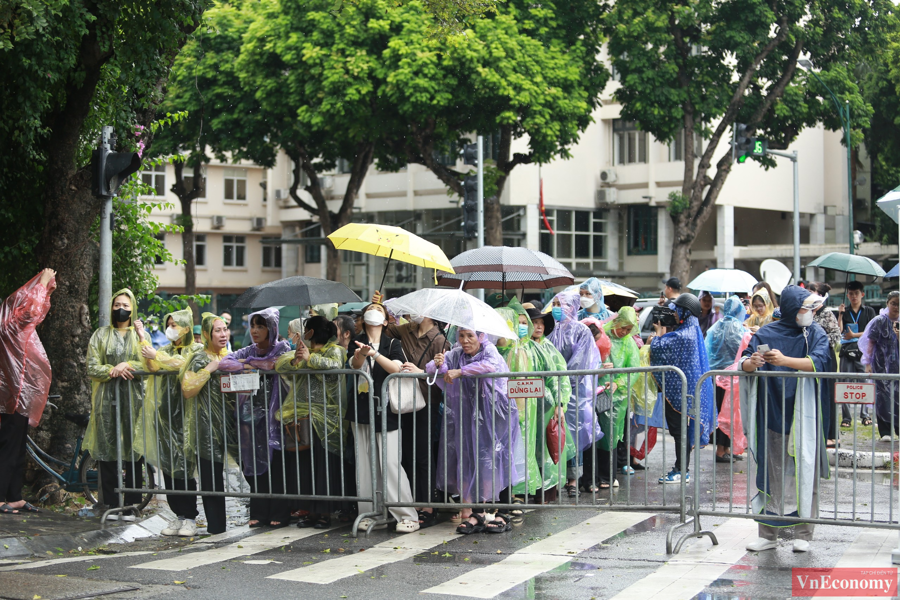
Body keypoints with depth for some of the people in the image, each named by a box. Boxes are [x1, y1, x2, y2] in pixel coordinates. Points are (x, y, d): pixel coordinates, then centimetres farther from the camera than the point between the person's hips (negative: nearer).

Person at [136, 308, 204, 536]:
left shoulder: (197, 350, 3)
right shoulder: (166, 350, 20)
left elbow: (183, 364, -16)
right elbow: (152, 367, 2)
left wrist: (157, 356, -19)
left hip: (185, 413, -5)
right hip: (164, 412, 6)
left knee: (184, 465, -9)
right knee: (167, 466, 3)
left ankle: (190, 518, -3)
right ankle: (179, 516, 9)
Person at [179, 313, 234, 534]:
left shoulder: (228, 356, 15)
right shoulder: (199, 359, -8)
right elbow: (187, 389, -19)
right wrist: (208, 370, -22)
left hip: (227, 422, 7)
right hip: (207, 424, -7)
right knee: (211, 475, -3)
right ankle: (216, 525, 2)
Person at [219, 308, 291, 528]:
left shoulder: (282, 349, 1)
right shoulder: (248, 352, 11)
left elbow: (278, 364, -20)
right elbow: (223, 363, -1)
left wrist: (250, 363, -7)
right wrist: (246, 366, -16)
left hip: (274, 416, -4)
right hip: (252, 417, 4)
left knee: (276, 466, -4)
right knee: (255, 466, 2)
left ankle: (279, 515, 2)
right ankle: (259, 514, 9)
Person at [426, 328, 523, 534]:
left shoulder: (489, 351, -6)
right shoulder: (455, 355, 8)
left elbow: (490, 366, -28)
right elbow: (431, 369, 5)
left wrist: (460, 371, -27)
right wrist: (438, 364, -18)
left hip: (494, 418, -4)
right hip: (468, 420, 4)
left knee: (497, 463, -6)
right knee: (468, 463, -1)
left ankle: (503, 515, 0)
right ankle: (473, 514, 3)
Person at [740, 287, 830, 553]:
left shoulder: (815, 334, 2)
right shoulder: (766, 333, 4)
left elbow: (818, 362, -15)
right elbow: (744, 364, -2)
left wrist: (785, 360, -29)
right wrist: (752, 363, -26)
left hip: (802, 415, -1)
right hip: (771, 414, 1)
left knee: (803, 472, -2)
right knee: (771, 471, 3)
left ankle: (803, 534, 5)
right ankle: (768, 533, 10)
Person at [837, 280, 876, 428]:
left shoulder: (869, 311, 9)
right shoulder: (845, 312, 13)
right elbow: (839, 331, 2)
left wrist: (854, 335, -10)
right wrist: (840, 314, -5)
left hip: (863, 351, -2)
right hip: (847, 351, 2)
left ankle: (865, 415, 1)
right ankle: (846, 418, -1)